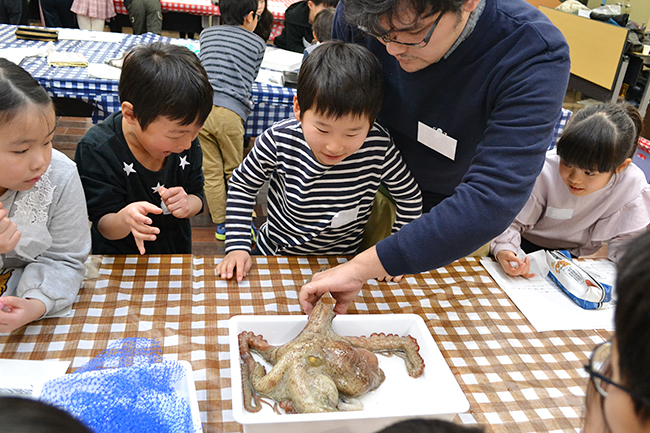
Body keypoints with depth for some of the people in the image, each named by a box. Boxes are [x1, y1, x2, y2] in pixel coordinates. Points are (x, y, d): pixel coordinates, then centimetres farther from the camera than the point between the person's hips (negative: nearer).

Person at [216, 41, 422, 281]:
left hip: (340, 265, 1)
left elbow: (410, 198, -2)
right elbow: (242, 185, -3)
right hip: (275, 253, 0)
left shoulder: (379, 149, -21)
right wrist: (237, 247, -9)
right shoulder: (278, 142, -22)